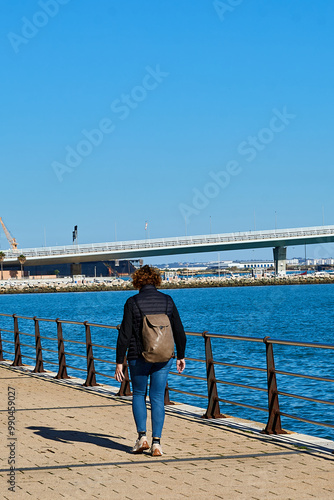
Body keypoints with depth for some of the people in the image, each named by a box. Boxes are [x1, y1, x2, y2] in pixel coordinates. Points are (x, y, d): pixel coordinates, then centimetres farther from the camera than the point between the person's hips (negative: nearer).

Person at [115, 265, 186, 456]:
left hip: (139, 358, -2)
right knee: (158, 398, 7)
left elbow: (125, 335, -10)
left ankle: (142, 435, 5)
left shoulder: (133, 302, -8)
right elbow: (179, 331, 5)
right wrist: (181, 356, 16)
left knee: (139, 394, 16)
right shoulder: (167, 301, 1)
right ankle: (156, 442, 0)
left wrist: (119, 362, -5)